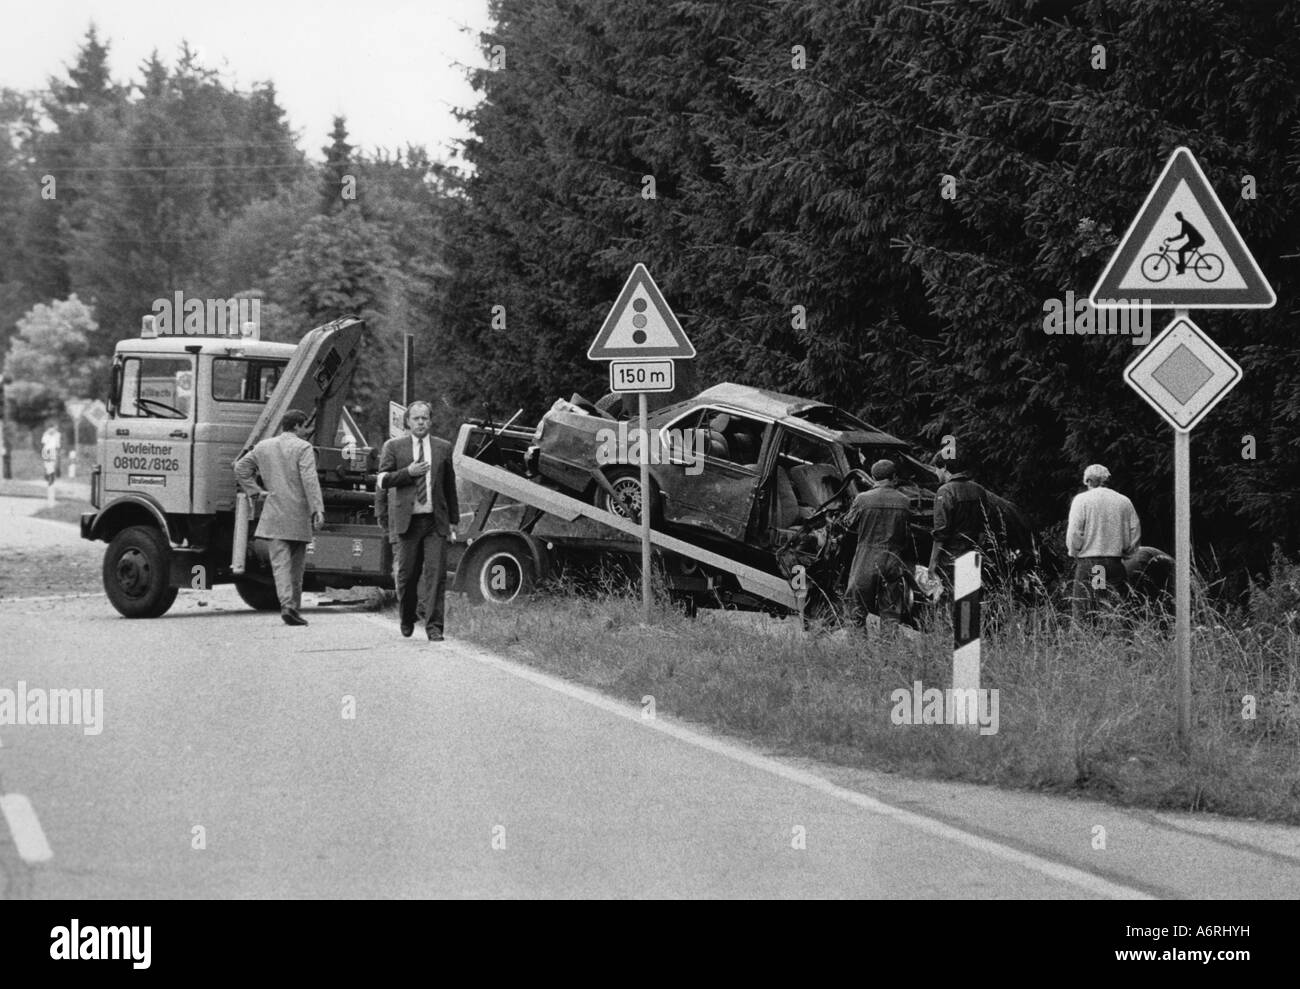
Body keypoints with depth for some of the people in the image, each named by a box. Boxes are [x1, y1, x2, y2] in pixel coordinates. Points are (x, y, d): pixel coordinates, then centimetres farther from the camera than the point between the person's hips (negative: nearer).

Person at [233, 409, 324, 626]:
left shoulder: (263, 447, 12)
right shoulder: (303, 448, -6)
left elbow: (241, 467, 19)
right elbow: (310, 481, -16)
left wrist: (255, 491, 17)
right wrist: (318, 509, -19)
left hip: (274, 516, 3)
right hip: (298, 516, -3)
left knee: (280, 562, -4)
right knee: (297, 565, 10)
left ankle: (287, 605, -21)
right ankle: (294, 606, 14)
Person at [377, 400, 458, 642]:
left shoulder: (443, 448, 11)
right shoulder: (394, 447, 7)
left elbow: (450, 486, 14)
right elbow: (382, 481, 1)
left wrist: (453, 520, 12)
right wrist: (408, 473, -13)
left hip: (436, 520, 1)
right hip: (407, 519, 0)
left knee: (436, 573, -8)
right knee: (407, 573, 5)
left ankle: (434, 626, -7)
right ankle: (407, 619, 27)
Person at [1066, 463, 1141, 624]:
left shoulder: (1082, 500, -2)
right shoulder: (1124, 501, 8)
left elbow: (1074, 533, -7)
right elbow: (1135, 532, 9)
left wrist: (1074, 552, 8)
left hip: (1088, 562, -3)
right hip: (1116, 562, 3)